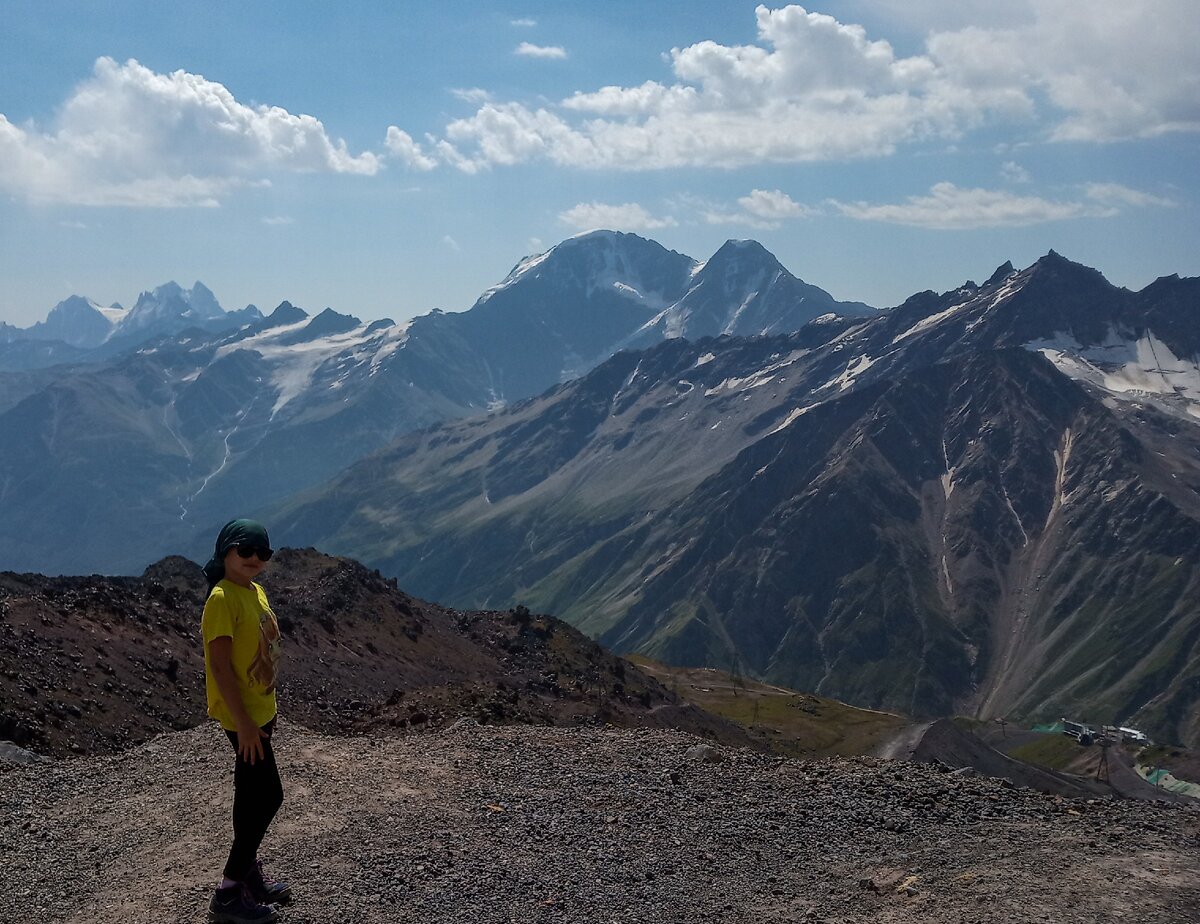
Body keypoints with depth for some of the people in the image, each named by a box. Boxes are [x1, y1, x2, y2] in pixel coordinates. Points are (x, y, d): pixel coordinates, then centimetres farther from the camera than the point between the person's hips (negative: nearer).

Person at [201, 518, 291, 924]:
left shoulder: (256, 591, 8)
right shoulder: (223, 598, -20)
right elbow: (219, 664, -23)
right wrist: (244, 721, -24)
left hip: (260, 710, 9)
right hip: (242, 716, -9)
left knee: (252, 794, 17)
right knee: (267, 795, -7)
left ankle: (248, 873, 30)